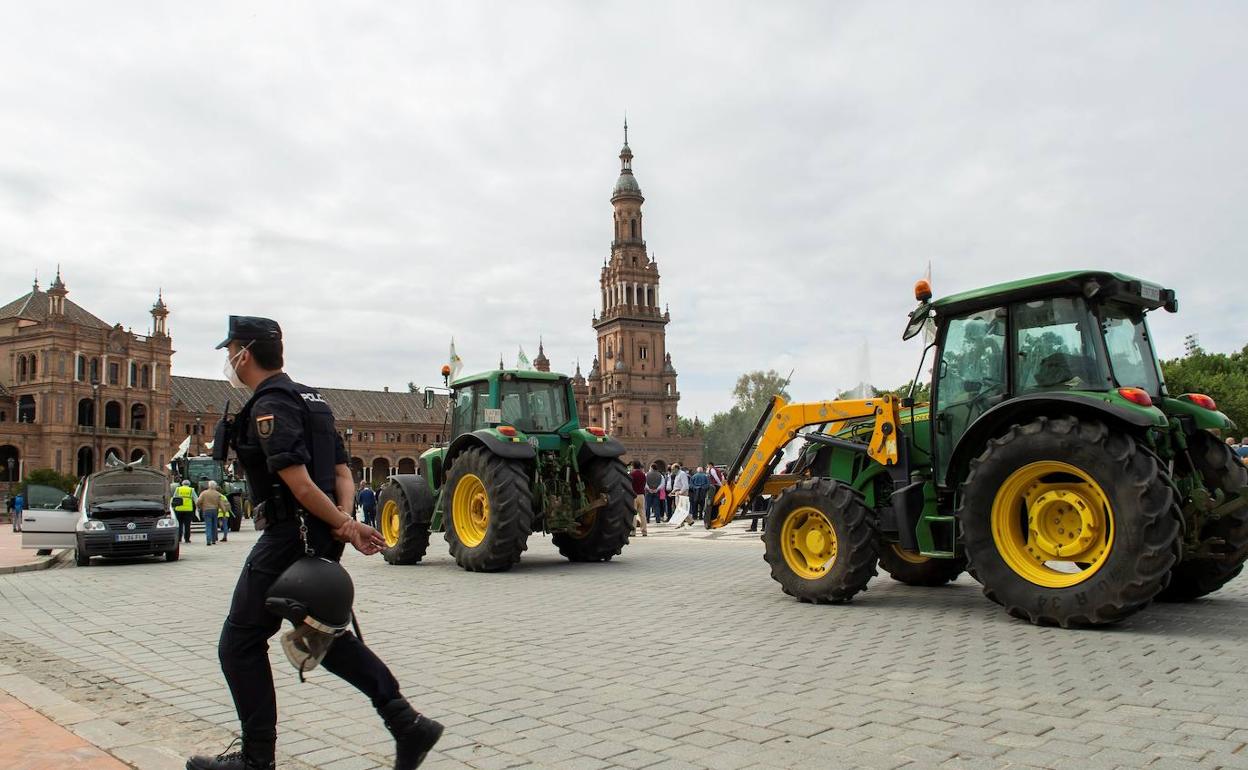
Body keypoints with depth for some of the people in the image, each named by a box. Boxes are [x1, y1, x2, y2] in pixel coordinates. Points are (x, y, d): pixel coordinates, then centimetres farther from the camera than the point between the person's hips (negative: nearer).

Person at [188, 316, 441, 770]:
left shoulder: (269, 406, -14)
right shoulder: (309, 400, 16)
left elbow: (299, 482, -23)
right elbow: (342, 473, 12)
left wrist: (345, 525, -14)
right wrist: (345, 521, -3)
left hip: (288, 539, -9)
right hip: (319, 541, 10)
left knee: (240, 644, 6)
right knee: (327, 639, 18)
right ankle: (407, 725, 12)